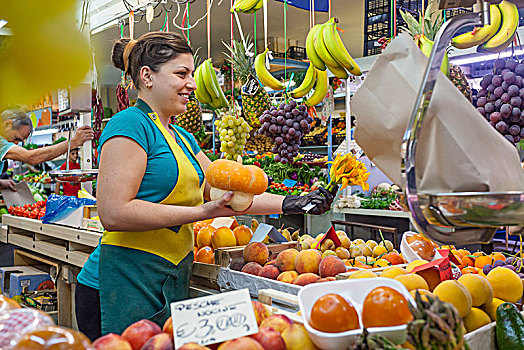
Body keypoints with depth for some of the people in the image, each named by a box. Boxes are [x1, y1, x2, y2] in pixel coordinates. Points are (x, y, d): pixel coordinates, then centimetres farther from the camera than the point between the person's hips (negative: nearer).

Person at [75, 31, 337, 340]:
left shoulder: (182, 138, 16)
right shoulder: (131, 124, -11)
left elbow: (227, 194, 14)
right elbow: (114, 213, -20)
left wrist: (291, 204, 5)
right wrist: (202, 212, -18)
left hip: (172, 283, 8)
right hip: (127, 285, -8)